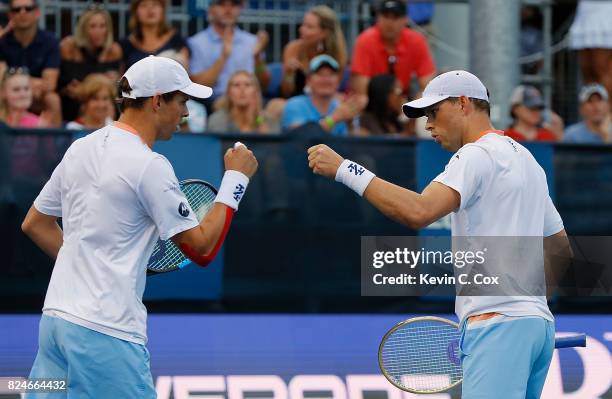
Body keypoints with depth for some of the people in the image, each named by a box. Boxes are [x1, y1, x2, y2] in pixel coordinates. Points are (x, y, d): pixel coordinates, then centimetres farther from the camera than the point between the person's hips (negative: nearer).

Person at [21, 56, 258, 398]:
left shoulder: (81, 148, 11)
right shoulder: (149, 166, -12)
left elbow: (34, 224, 21)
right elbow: (202, 249, -10)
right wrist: (236, 177, -2)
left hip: (56, 316, 8)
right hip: (106, 331, -8)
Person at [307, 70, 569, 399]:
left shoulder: (477, 154, -7)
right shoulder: (526, 159, 23)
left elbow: (418, 212, -23)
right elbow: (560, 246, 29)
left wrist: (344, 169, -20)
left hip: (498, 324, -10)